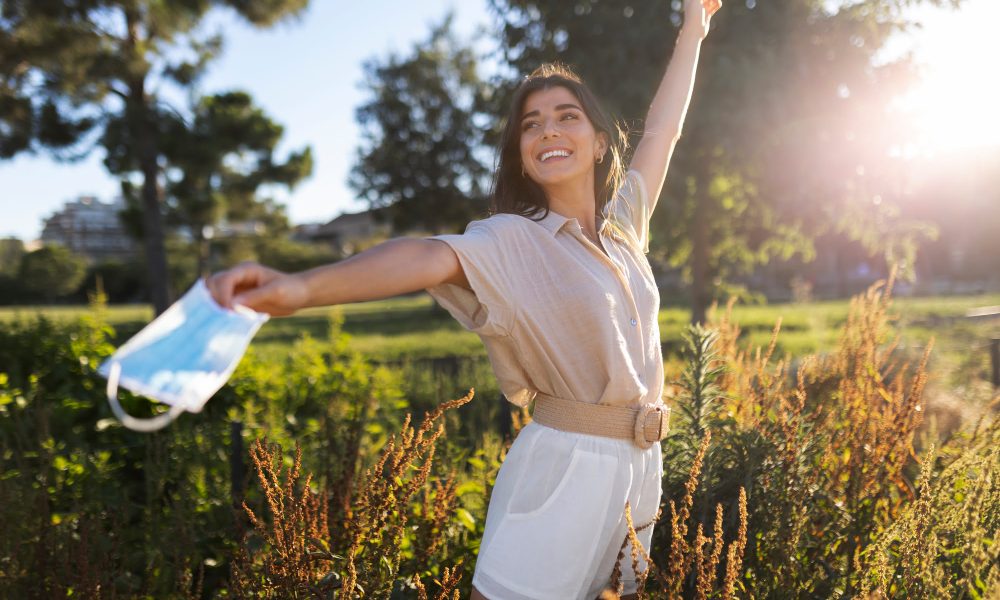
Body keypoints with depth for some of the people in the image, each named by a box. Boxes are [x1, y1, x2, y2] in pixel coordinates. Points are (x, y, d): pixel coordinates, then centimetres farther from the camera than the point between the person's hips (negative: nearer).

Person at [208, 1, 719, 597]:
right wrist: (300, 287, -46)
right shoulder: (513, 241, -10)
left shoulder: (622, 224, 8)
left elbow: (661, 131, 20)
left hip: (642, 467, 6)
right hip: (565, 470, -5)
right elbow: (425, 257, -29)